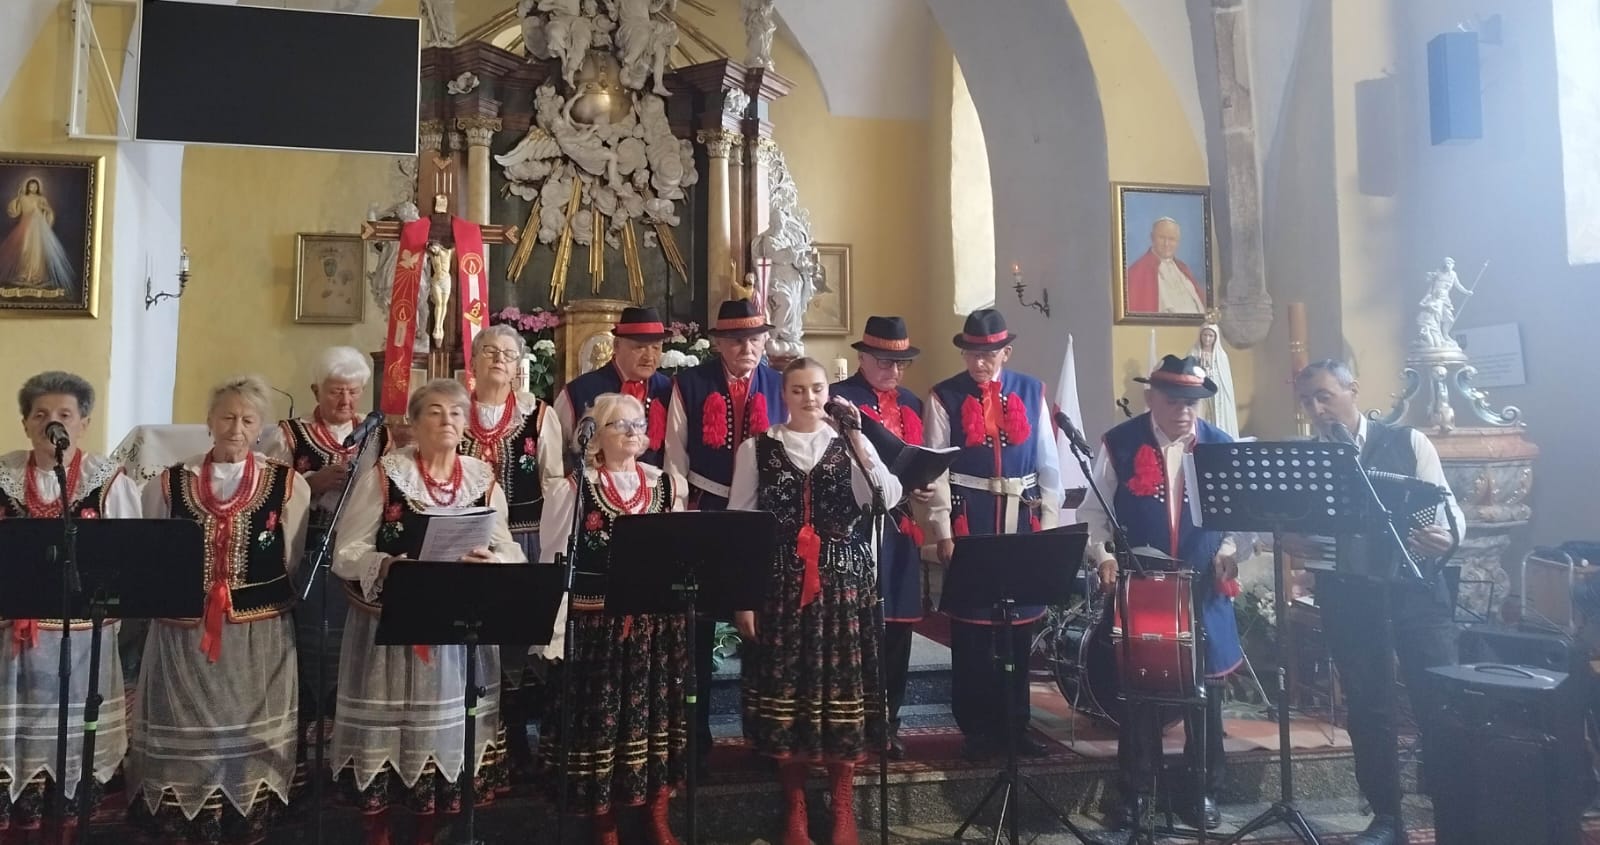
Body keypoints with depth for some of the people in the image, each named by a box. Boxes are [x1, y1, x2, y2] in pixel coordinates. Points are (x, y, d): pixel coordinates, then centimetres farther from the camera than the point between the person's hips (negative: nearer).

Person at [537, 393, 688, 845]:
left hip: (658, 624, 3)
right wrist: (558, 634, -7)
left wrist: (684, 610, 6)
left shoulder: (668, 486, 6)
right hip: (597, 625, -3)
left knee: (657, 714, 10)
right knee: (601, 720, 4)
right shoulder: (573, 489, -3)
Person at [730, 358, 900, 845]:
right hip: (780, 583, 0)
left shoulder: (851, 445, 7)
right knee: (785, 685, 4)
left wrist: (857, 441, -15)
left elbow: (888, 499, -9)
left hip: (843, 581, 1)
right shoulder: (757, 449, 4)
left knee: (842, 685, 4)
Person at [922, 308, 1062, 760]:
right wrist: (943, 532, -9)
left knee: (1020, 624, 10)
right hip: (968, 521, -2)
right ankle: (978, 729, 17)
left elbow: (1048, 463, 7)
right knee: (970, 629, 3)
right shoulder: (945, 397, -1)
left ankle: (1015, 724, 24)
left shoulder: (1031, 391, 6)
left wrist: (1049, 525, 3)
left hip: (1022, 520, 3)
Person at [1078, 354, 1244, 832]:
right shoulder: (1120, 443, -4)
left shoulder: (1220, 445, 2)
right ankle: (1136, 793, 19)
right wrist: (1103, 557, -13)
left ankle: (1203, 792, 26)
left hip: (1203, 589, 2)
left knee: (1204, 690, 10)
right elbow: (1094, 511, 0)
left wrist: (1228, 551, -8)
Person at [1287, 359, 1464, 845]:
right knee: (1367, 707, 8)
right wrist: (1287, 541, -17)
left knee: (1440, 702, -3)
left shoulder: (1408, 443, 2)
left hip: (1415, 589, -2)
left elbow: (1445, 504, -1)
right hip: (1347, 596, 2)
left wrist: (1448, 536, -23)